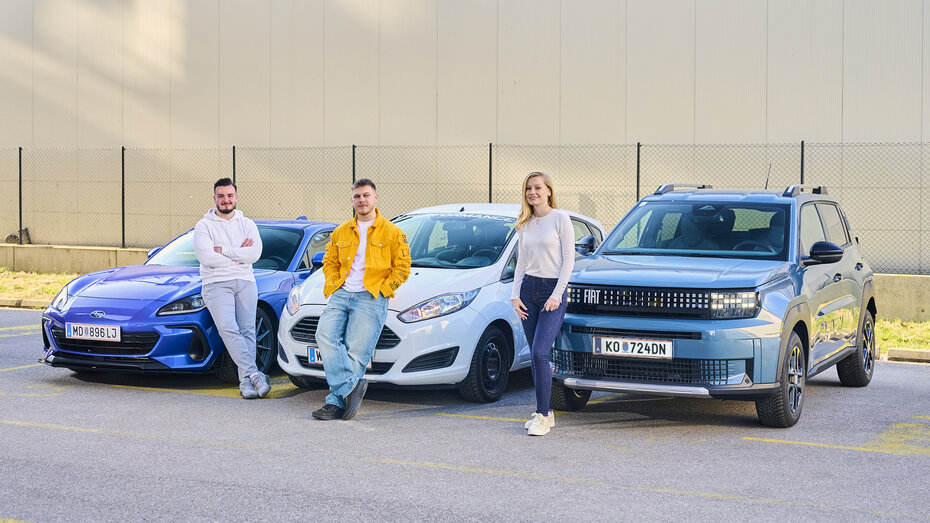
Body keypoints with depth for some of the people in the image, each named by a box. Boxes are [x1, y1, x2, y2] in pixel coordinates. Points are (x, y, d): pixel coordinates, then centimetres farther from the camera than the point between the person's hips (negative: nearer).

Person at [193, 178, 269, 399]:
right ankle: (254, 374, -27)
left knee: (247, 330, -6)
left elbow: (255, 253, -4)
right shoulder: (204, 226, 6)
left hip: (245, 282, 3)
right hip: (216, 284, -3)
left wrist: (223, 251, -9)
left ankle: (246, 381, -6)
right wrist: (239, 254, -4)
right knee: (228, 329, -21)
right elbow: (207, 257, -10)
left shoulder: (247, 225, 14)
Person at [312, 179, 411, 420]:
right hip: (342, 294, 5)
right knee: (325, 335, -20)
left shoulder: (392, 232, 4)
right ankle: (350, 386, -23)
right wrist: (332, 286, 7)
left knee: (356, 351, -11)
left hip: (371, 298, -4)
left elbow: (402, 268, 2)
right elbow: (329, 262, 24)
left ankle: (337, 401, -10)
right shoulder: (341, 232, 18)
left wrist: (380, 291, -6)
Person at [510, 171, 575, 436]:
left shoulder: (560, 219, -5)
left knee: (540, 353, -15)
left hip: (553, 289, -6)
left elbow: (568, 260, -8)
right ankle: (545, 412, 14)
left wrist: (556, 295, -14)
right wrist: (515, 295, 5)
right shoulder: (525, 225, 12)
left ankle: (543, 416, -10)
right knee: (536, 356, 6)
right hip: (529, 288, 6)